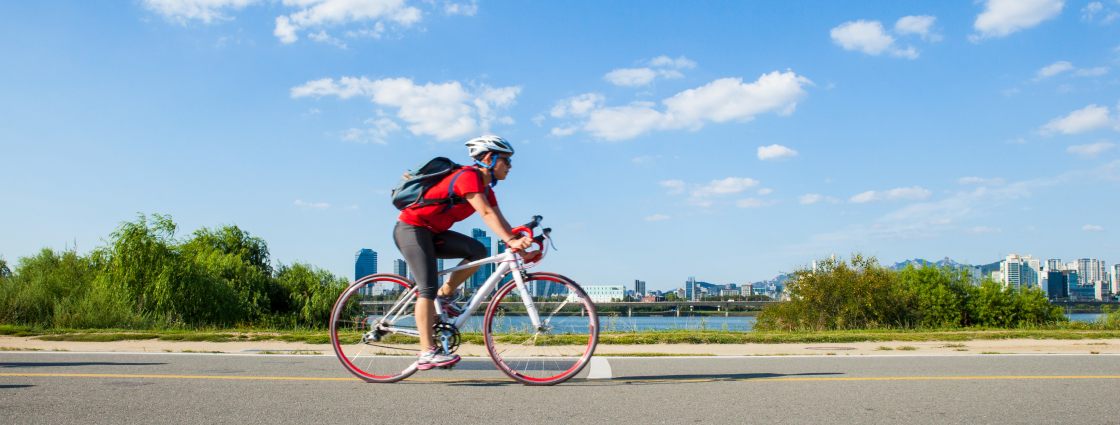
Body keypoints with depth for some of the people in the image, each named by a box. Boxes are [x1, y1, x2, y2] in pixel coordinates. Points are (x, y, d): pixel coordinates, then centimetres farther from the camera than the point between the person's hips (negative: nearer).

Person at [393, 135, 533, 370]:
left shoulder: (485, 187, 9)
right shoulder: (469, 176, -21)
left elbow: (499, 220, 2)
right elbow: (486, 214, -32)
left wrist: (520, 241, -11)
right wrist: (510, 240, -39)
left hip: (433, 233, 9)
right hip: (412, 228, -9)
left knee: (478, 251, -9)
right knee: (428, 288, -18)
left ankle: (443, 296, 3)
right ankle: (427, 353, -18)